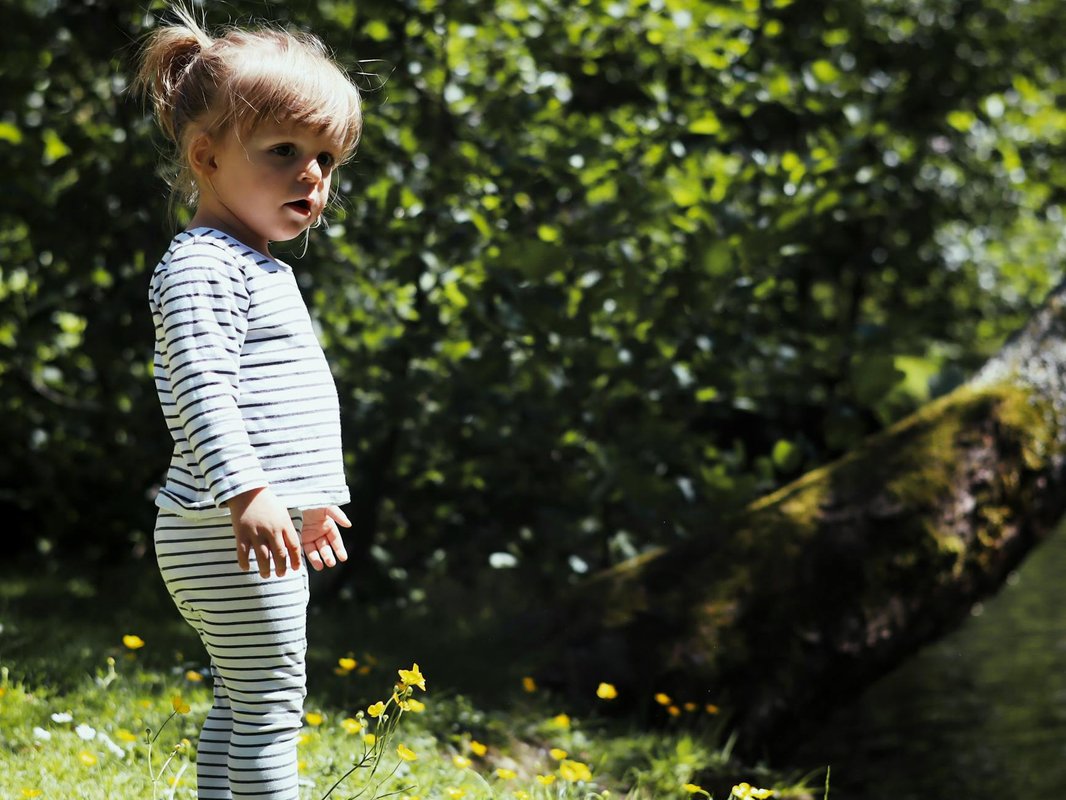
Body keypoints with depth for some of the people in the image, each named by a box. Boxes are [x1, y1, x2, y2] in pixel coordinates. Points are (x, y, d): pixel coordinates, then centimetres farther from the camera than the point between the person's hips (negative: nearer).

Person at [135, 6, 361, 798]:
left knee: (240, 704, 16)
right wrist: (245, 491, -36)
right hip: (226, 529, -11)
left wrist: (313, 499, 33)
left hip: (270, 523, 11)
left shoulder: (262, 270, 19)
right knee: (270, 708, -8)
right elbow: (200, 388, -26)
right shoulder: (201, 266, -14)